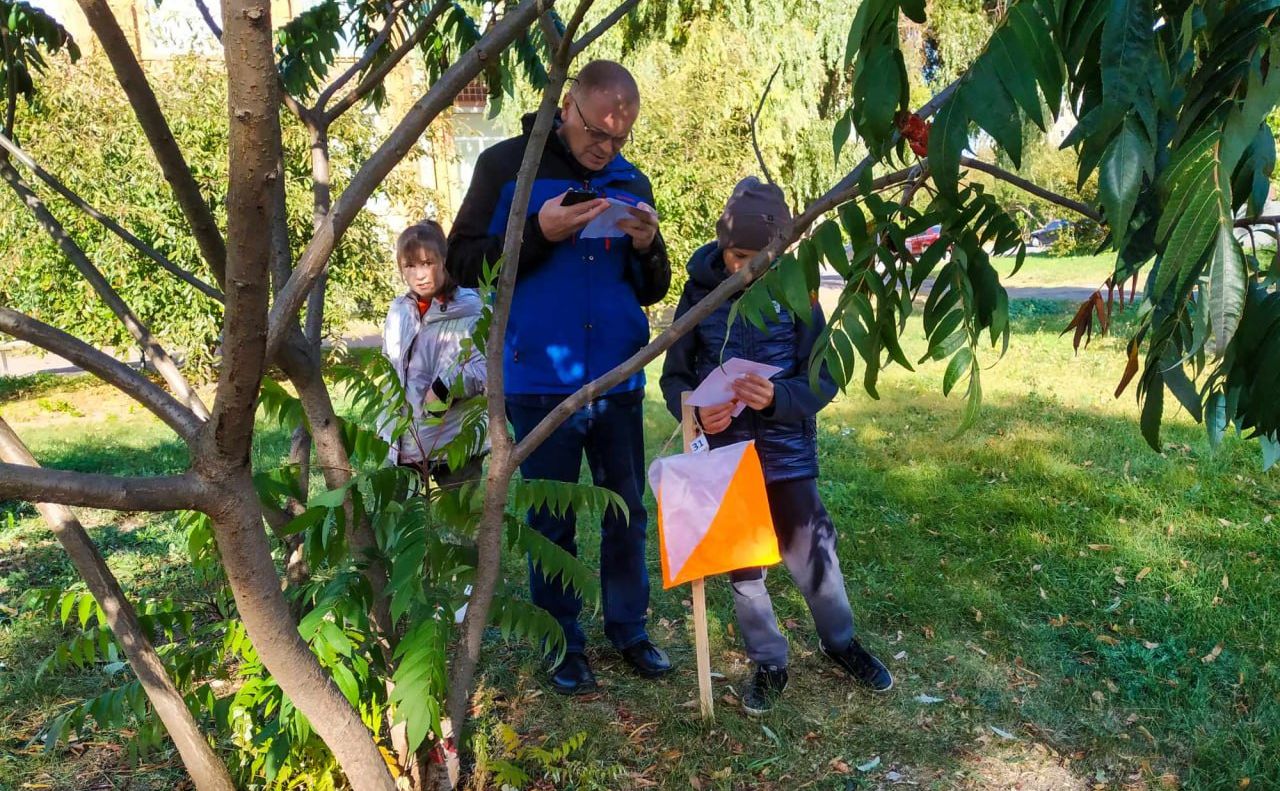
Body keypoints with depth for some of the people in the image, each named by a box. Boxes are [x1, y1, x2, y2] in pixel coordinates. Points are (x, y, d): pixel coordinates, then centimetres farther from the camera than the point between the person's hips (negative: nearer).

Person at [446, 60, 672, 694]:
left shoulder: (631, 182, 8)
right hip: (539, 382, -3)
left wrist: (645, 248, -11)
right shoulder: (507, 165, -2)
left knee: (627, 512, 11)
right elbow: (463, 261, -6)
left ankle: (629, 630, 29)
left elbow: (653, 291, 11)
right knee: (552, 520, 8)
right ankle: (564, 643, 24)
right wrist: (540, 232, -19)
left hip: (618, 379, 3)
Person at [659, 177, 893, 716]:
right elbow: (674, 376, -2)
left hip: (788, 453, -1)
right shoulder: (699, 292, -6)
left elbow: (824, 379, -8)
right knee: (741, 566, 12)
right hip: (727, 456, 1)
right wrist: (695, 410, -23)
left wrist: (776, 398, -28)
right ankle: (769, 664, 32)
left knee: (813, 555, 11)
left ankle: (840, 643, 38)